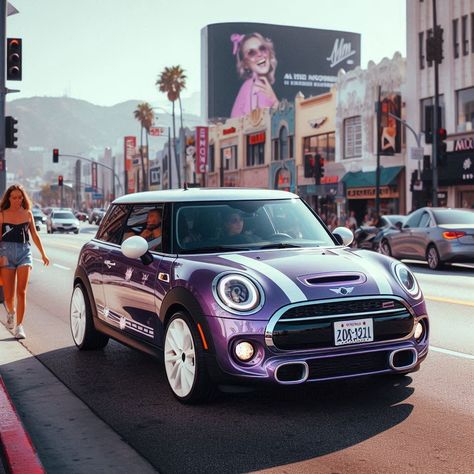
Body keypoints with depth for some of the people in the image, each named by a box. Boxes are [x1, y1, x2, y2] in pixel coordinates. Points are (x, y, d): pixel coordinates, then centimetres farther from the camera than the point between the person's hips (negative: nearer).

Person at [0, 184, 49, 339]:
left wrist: (43, 254, 14)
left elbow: (34, 235, 14)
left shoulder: (27, 213, 7)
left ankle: (19, 326, -1)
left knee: (21, 292, -6)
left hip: (24, 252, 1)